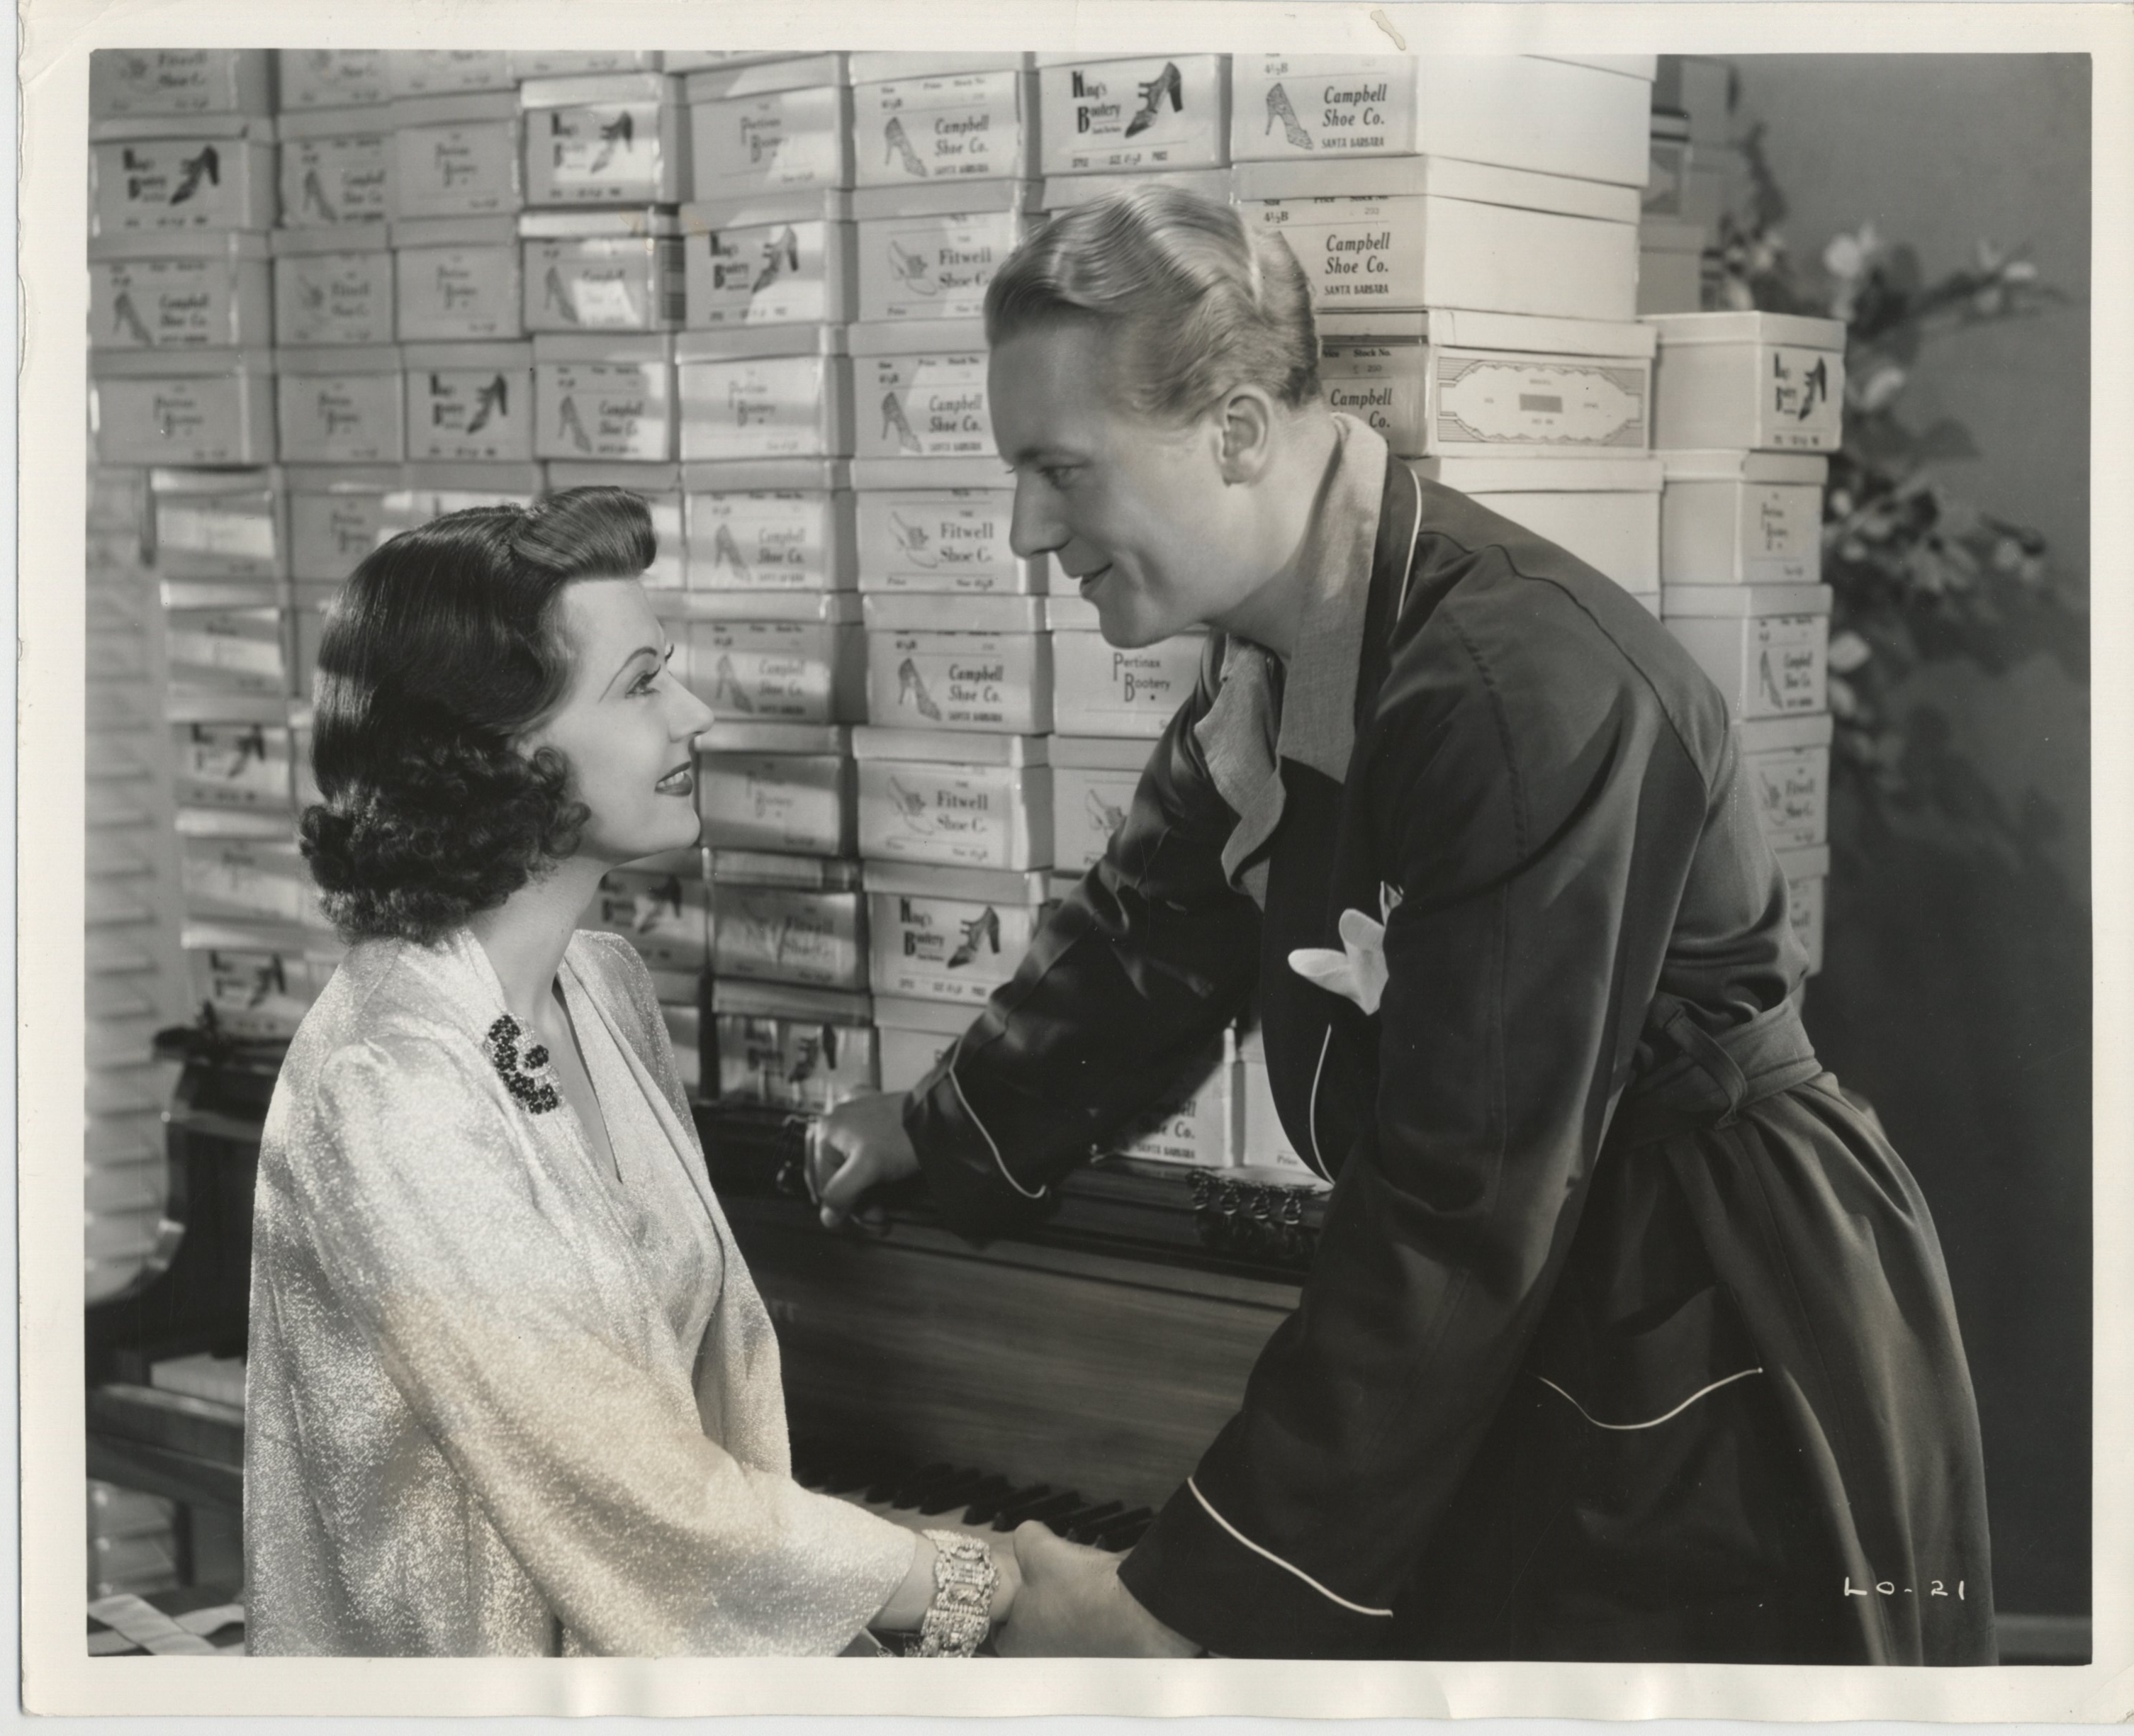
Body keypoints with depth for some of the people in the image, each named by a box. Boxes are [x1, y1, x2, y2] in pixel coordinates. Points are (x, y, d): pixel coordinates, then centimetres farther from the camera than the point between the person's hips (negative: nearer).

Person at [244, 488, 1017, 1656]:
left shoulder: (605, 988, 4)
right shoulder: (386, 1095, -21)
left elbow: (721, 1354, 6)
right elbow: (630, 1489, -19)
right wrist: (957, 1585, -11)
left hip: (656, 1620, 7)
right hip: (497, 1646, -7)